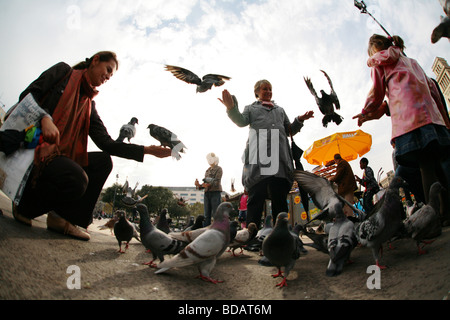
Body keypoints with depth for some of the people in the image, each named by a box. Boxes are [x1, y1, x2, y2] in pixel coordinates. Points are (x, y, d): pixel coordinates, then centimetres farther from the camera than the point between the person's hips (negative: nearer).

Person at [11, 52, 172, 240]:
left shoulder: (89, 105, 18)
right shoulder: (64, 71, 6)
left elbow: (106, 143, 8)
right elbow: (28, 94, -4)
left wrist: (148, 150, 1)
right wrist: (45, 119, -26)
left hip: (57, 154, 8)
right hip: (29, 143, -8)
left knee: (104, 161, -1)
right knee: (76, 180, -31)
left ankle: (61, 217, -8)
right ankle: (24, 205, -1)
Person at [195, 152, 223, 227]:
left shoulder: (219, 169, 2)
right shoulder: (207, 170, 21)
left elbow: (217, 182, -11)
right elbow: (205, 183, 17)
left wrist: (209, 184, -28)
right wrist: (199, 185, -3)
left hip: (215, 192, -6)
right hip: (207, 193, 6)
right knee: (207, 215, 4)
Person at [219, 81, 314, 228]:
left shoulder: (280, 110, 34)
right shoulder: (251, 108, 23)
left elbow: (289, 130, 32)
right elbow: (241, 121, 3)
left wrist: (300, 120, 14)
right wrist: (231, 108, -15)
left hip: (279, 156, 4)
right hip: (258, 157, -3)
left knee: (280, 198, -2)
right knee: (256, 196, -11)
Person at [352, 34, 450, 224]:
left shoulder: (380, 60, 15)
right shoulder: (411, 61, 34)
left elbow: (377, 93, 11)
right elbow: (432, 89, 28)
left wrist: (366, 113, 29)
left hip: (409, 120, -7)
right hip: (431, 114, 7)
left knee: (426, 167, -15)